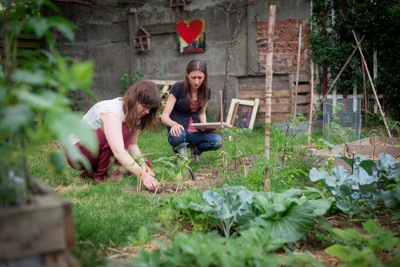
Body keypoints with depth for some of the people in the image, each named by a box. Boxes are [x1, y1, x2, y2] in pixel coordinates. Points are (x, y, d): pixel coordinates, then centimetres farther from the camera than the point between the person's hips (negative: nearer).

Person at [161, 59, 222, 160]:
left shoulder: (206, 91, 3)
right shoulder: (178, 88, -11)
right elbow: (164, 116, -14)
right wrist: (174, 124, -37)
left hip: (196, 133, 4)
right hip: (179, 131, -4)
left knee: (218, 141, -26)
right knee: (178, 137, -41)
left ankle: (196, 149, 6)